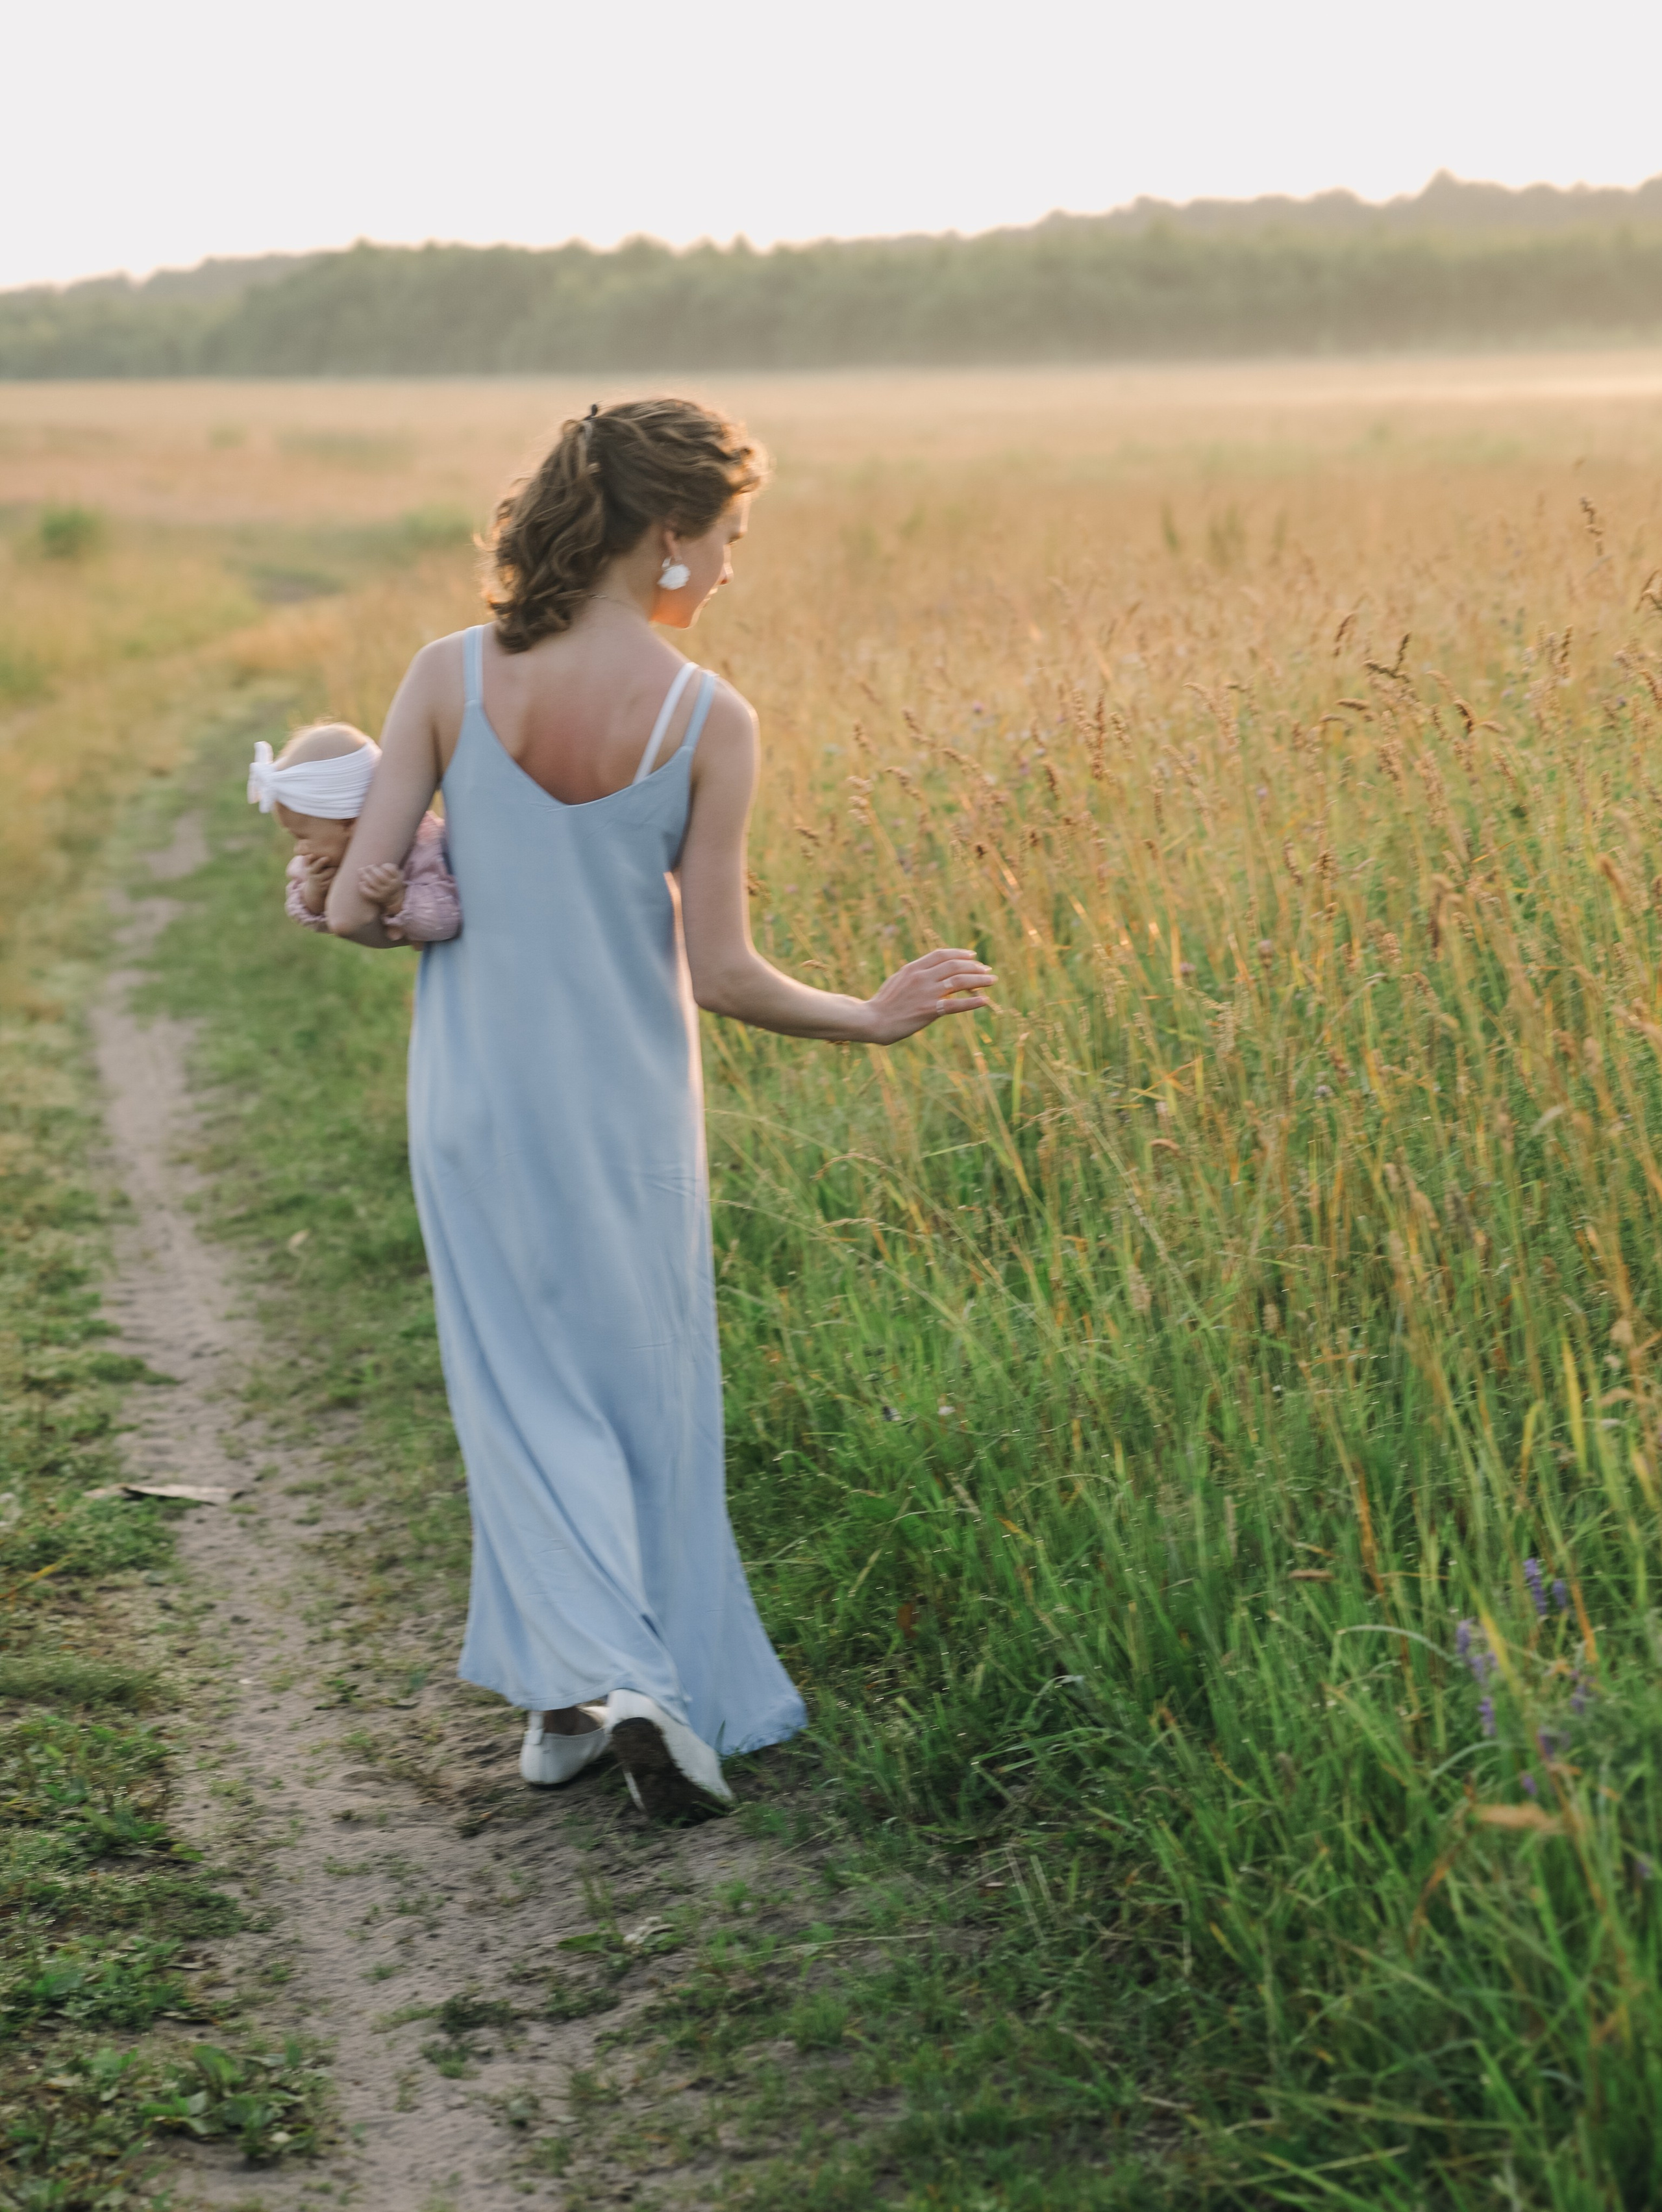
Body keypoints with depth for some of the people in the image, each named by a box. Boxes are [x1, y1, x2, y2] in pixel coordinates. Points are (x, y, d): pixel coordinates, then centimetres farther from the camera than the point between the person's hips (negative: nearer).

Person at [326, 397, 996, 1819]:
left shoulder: (450, 680, -10)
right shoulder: (711, 722, -15)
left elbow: (357, 905, -10)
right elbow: (723, 974, -13)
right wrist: (880, 1019, 2)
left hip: (476, 1103, 2)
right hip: (625, 1114, -2)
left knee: (525, 1390, 13)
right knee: (649, 1399, 16)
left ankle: (586, 1681, 0)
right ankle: (651, 1685, 21)